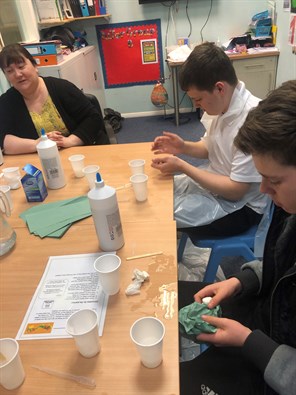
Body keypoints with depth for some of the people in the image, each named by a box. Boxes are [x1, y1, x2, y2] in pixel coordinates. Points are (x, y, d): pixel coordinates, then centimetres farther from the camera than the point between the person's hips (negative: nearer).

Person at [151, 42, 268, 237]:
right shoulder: (225, 104, -4)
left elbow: (235, 190, -26)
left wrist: (182, 166, -21)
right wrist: (183, 147, -8)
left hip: (240, 206, -8)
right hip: (214, 182, 8)